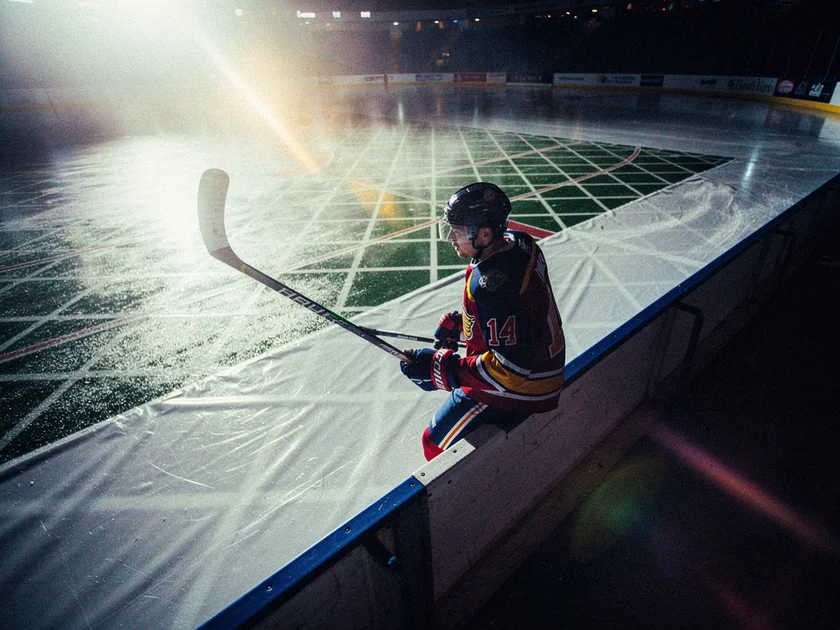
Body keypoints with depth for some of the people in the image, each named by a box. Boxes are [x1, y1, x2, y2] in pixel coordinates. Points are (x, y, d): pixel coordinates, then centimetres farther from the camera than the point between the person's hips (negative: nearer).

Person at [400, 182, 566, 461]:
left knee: (437, 445, 3)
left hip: (517, 389, -10)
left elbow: (511, 369, -32)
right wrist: (460, 322, 8)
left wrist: (439, 368, -29)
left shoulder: (493, 288, -34)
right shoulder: (518, 242, -4)